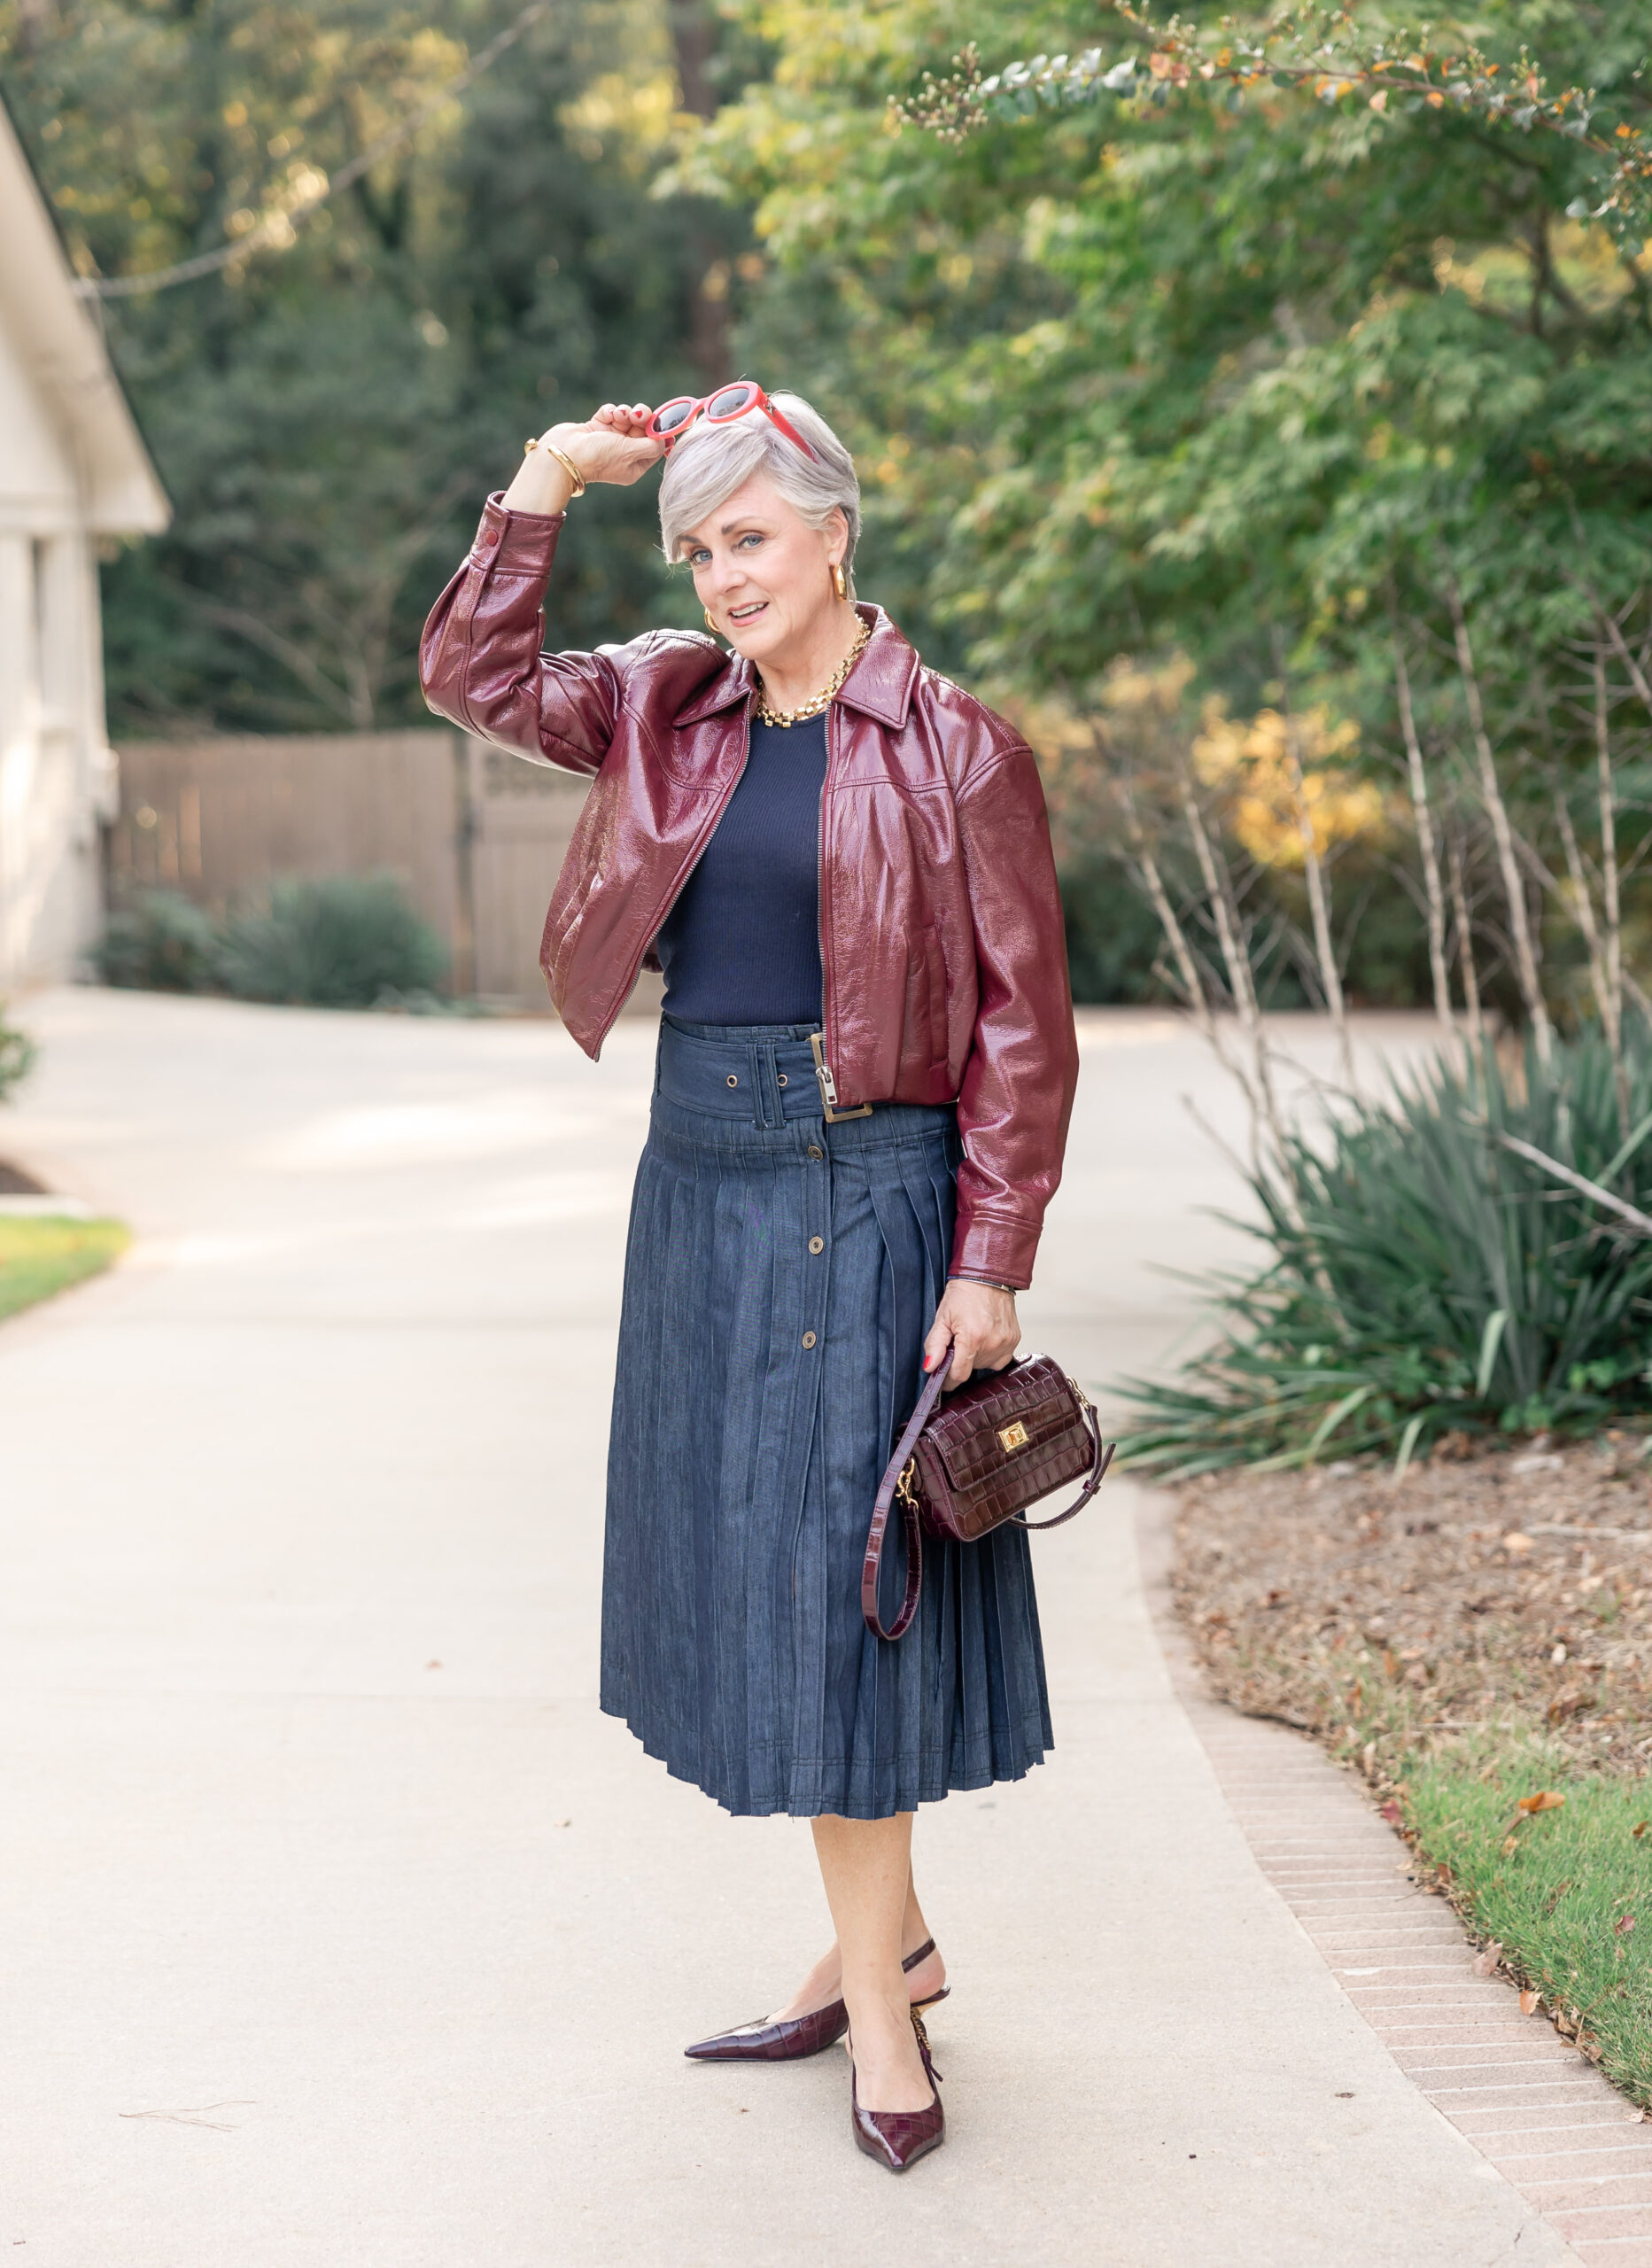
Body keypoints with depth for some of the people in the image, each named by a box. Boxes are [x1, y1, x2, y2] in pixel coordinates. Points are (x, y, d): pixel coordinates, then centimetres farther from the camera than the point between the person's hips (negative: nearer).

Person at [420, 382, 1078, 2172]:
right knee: (746, 1569, 10)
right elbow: (471, 678, 10)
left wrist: (991, 1263, -12)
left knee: (838, 1568, -4)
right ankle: (883, 1943, 23)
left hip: (866, 1186, -6)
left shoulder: (953, 749, -7)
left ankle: (876, 1983, 8)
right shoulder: (669, 710, 10)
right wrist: (539, 492, -2)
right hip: (701, 1183, 6)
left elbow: (1023, 1022, -8)